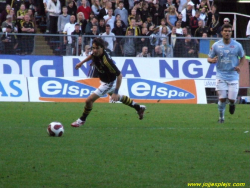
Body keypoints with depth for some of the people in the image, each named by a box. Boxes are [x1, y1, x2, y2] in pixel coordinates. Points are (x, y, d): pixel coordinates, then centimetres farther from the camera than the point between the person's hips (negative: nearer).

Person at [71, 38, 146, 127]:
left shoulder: (106, 61, -40)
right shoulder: (95, 53, -19)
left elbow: (119, 75, -35)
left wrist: (116, 92, -35)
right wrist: (82, 62, 12)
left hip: (109, 83, -9)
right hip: (104, 80, 9)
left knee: (89, 100, -8)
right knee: (117, 97, 32)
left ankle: (82, 120, 18)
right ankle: (139, 108, 49)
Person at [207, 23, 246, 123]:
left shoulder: (237, 45, -1)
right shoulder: (216, 45, -2)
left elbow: (243, 57, 13)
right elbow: (209, 58, 6)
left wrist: (239, 66, -6)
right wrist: (212, 60, -18)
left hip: (233, 75, 0)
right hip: (221, 76, 0)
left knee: (232, 99, -4)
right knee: (222, 98, -7)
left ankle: (232, 104, 33)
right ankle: (221, 117, 14)